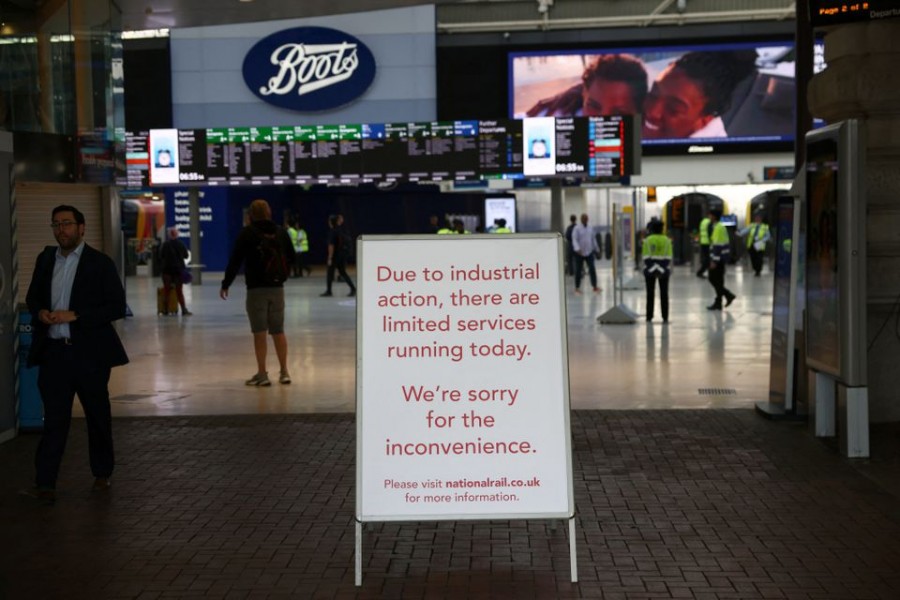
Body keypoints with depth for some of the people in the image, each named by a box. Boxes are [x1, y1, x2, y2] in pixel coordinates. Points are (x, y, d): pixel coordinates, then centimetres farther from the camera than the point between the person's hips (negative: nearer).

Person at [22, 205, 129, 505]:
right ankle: (45, 485, -2)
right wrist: (39, 313, -4)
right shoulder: (45, 259, 10)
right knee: (54, 419, -1)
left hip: (89, 353, -3)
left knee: (98, 416, 11)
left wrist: (76, 316, -18)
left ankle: (102, 474, 27)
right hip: (53, 351, 3)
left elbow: (117, 307, -8)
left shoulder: (100, 263, -5)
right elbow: (32, 297, 19)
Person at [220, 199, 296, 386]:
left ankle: (262, 374, 1)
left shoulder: (247, 234, -6)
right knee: (278, 331, 11)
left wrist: (226, 284, 0)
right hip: (277, 288, 4)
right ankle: (284, 372, 12)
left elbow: (235, 260, -7)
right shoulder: (280, 232, 6)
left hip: (256, 289, -4)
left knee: (259, 332, 0)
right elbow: (291, 257, 14)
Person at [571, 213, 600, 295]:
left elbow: (593, 239, 19)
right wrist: (577, 249, -29)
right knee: (578, 270, 2)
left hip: (589, 252, 4)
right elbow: (574, 240, -15)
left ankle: (594, 286, 2)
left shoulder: (590, 228, 10)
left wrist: (596, 249, 19)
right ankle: (577, 287, 11)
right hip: (579, 253, -4)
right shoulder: (577, 228, -6)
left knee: (592, 269, -2)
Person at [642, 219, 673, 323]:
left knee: (650, 293, 7)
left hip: (650, 269, 0)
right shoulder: (667, 240, 0)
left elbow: (645, 256, -5)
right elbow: (669, 257, -2)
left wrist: (645, 269, 0)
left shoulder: (647, 240, -3)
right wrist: (669, 268, 4)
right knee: (664, 294, 4)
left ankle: (649, 316, 9)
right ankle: (665, 317, 2)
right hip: (663, 270, 0)